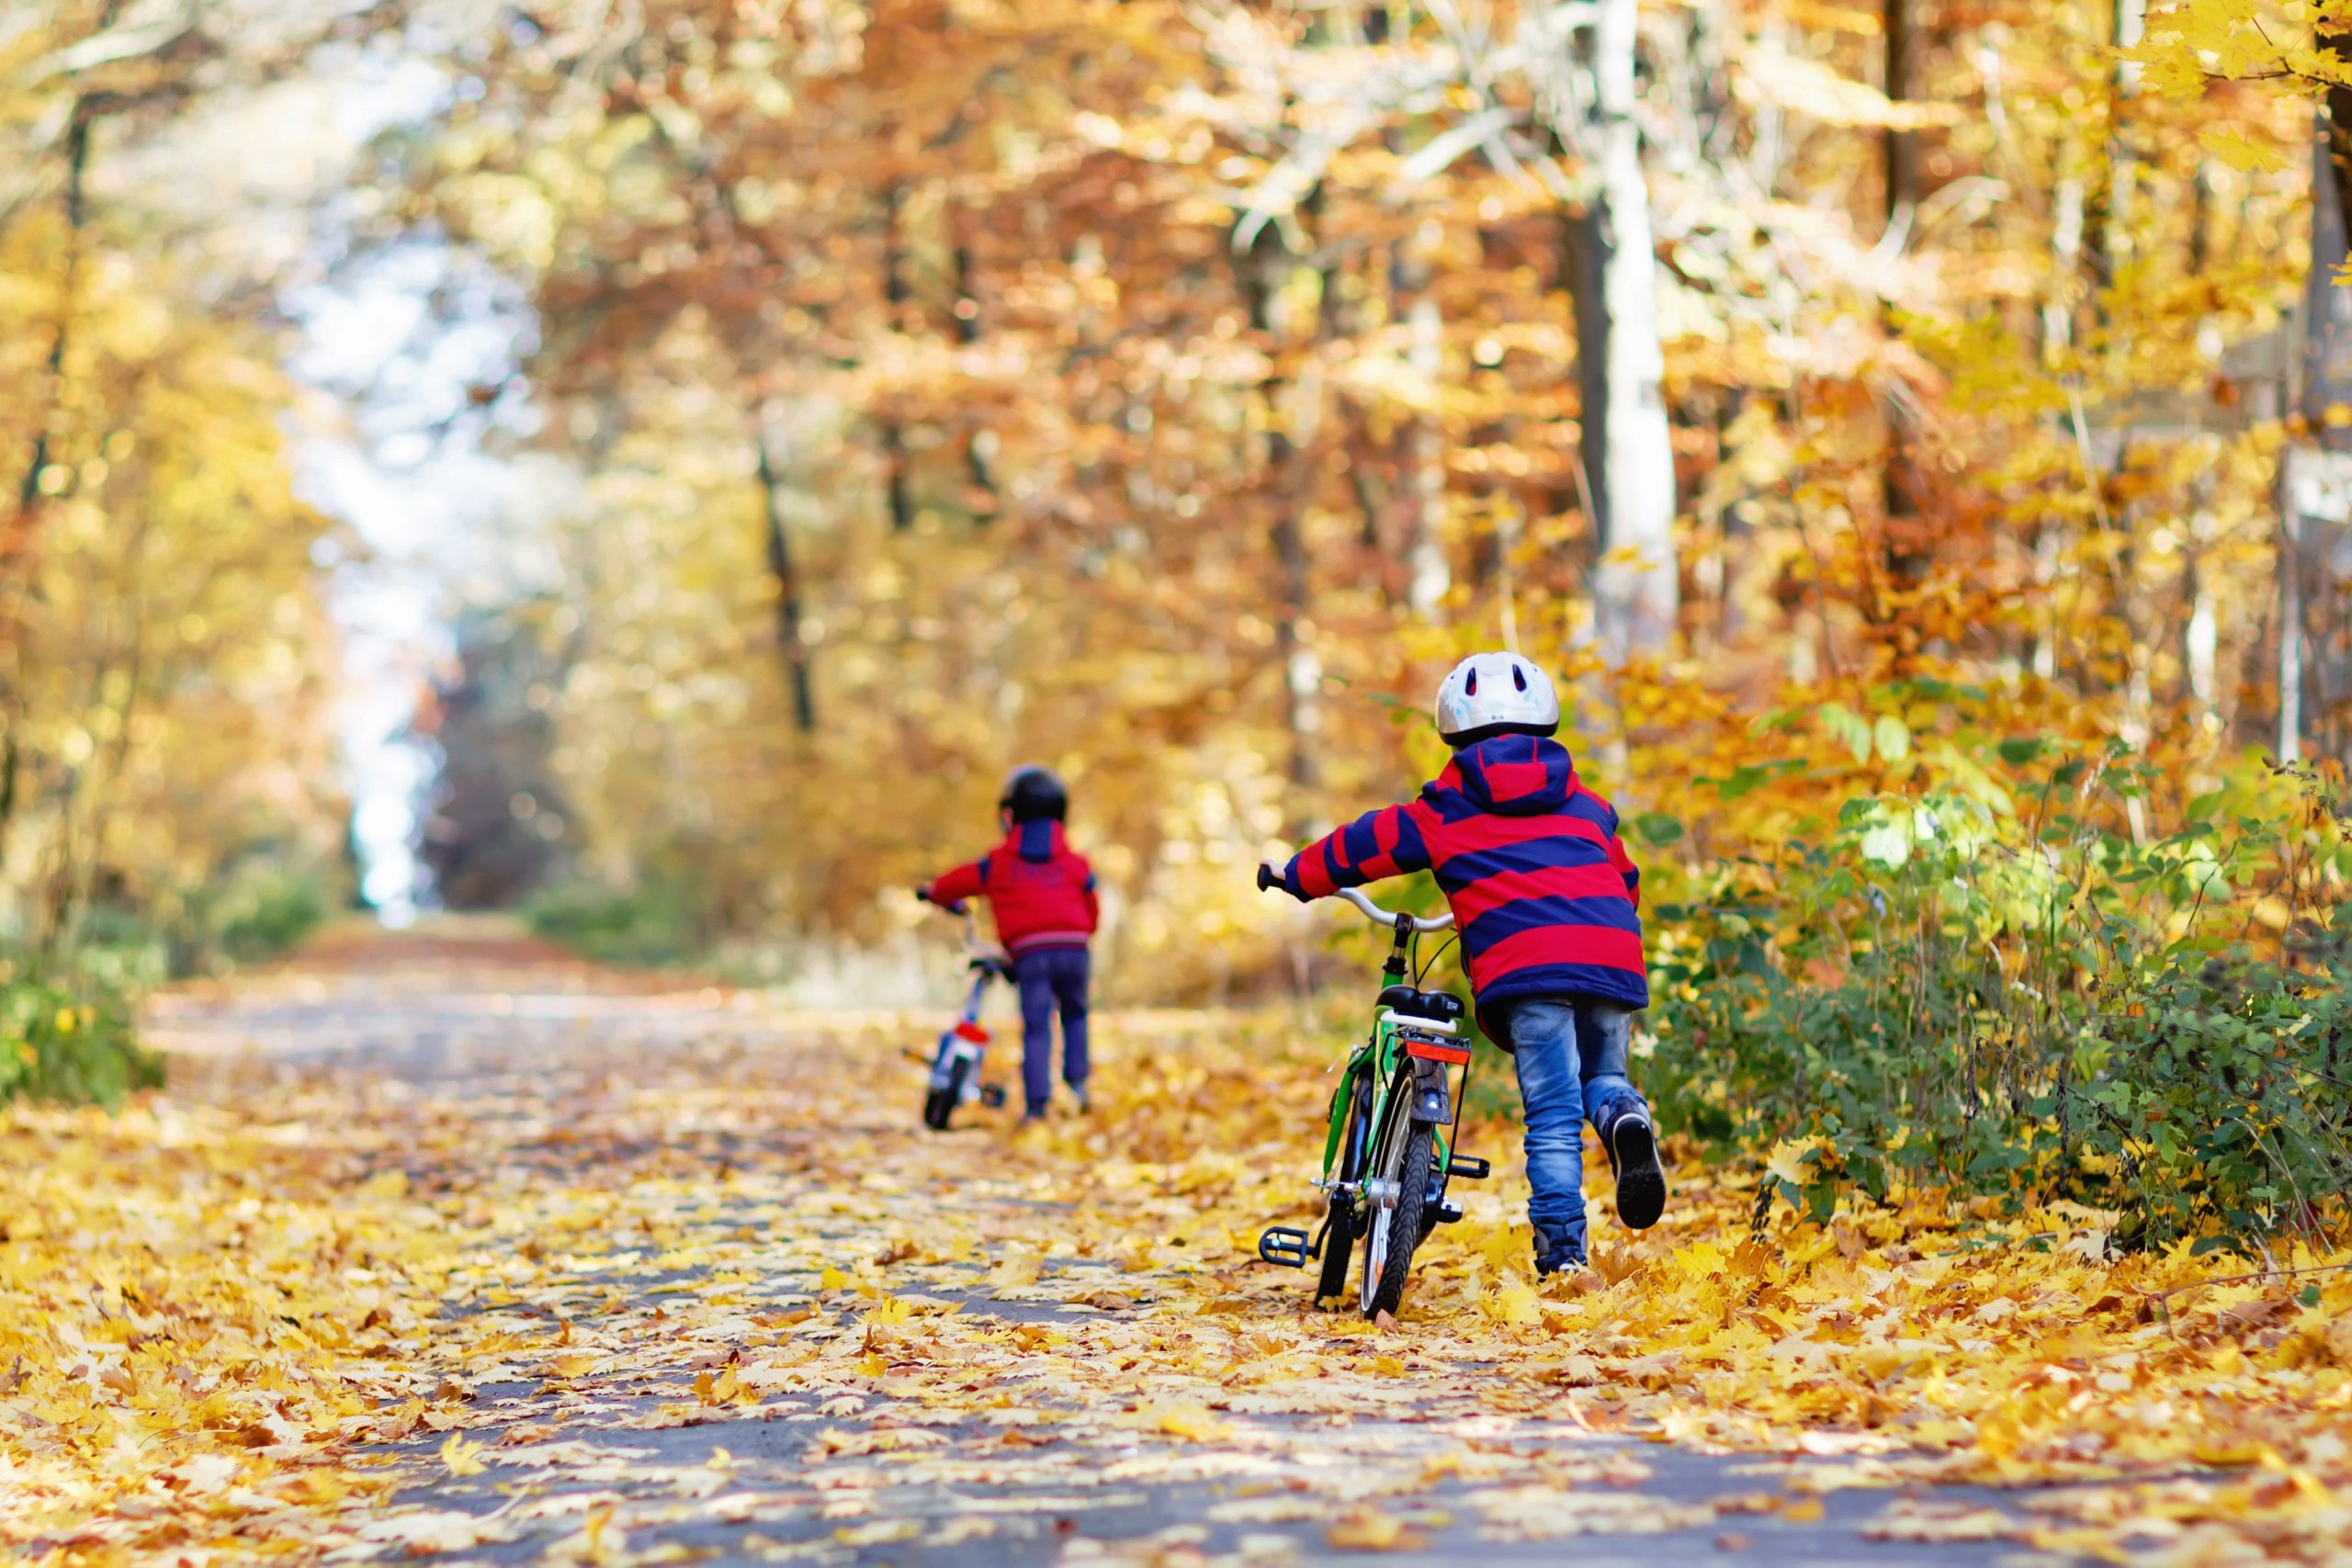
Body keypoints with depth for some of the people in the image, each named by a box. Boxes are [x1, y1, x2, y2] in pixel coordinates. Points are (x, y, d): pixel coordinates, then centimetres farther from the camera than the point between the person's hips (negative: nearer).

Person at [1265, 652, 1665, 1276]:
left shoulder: (1445, 809, 17)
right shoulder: (1587, 803, 26)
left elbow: (1362, 845, 25)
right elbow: (1626, 884, 37)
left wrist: (1296, 876, 42)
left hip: (1524, 966, -3)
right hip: (1614, 958, 3)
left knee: (1553, 1113, 1)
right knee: (1601, 1075, 22)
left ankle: (1561, 1253, -6)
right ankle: (1625, 1113, -13)